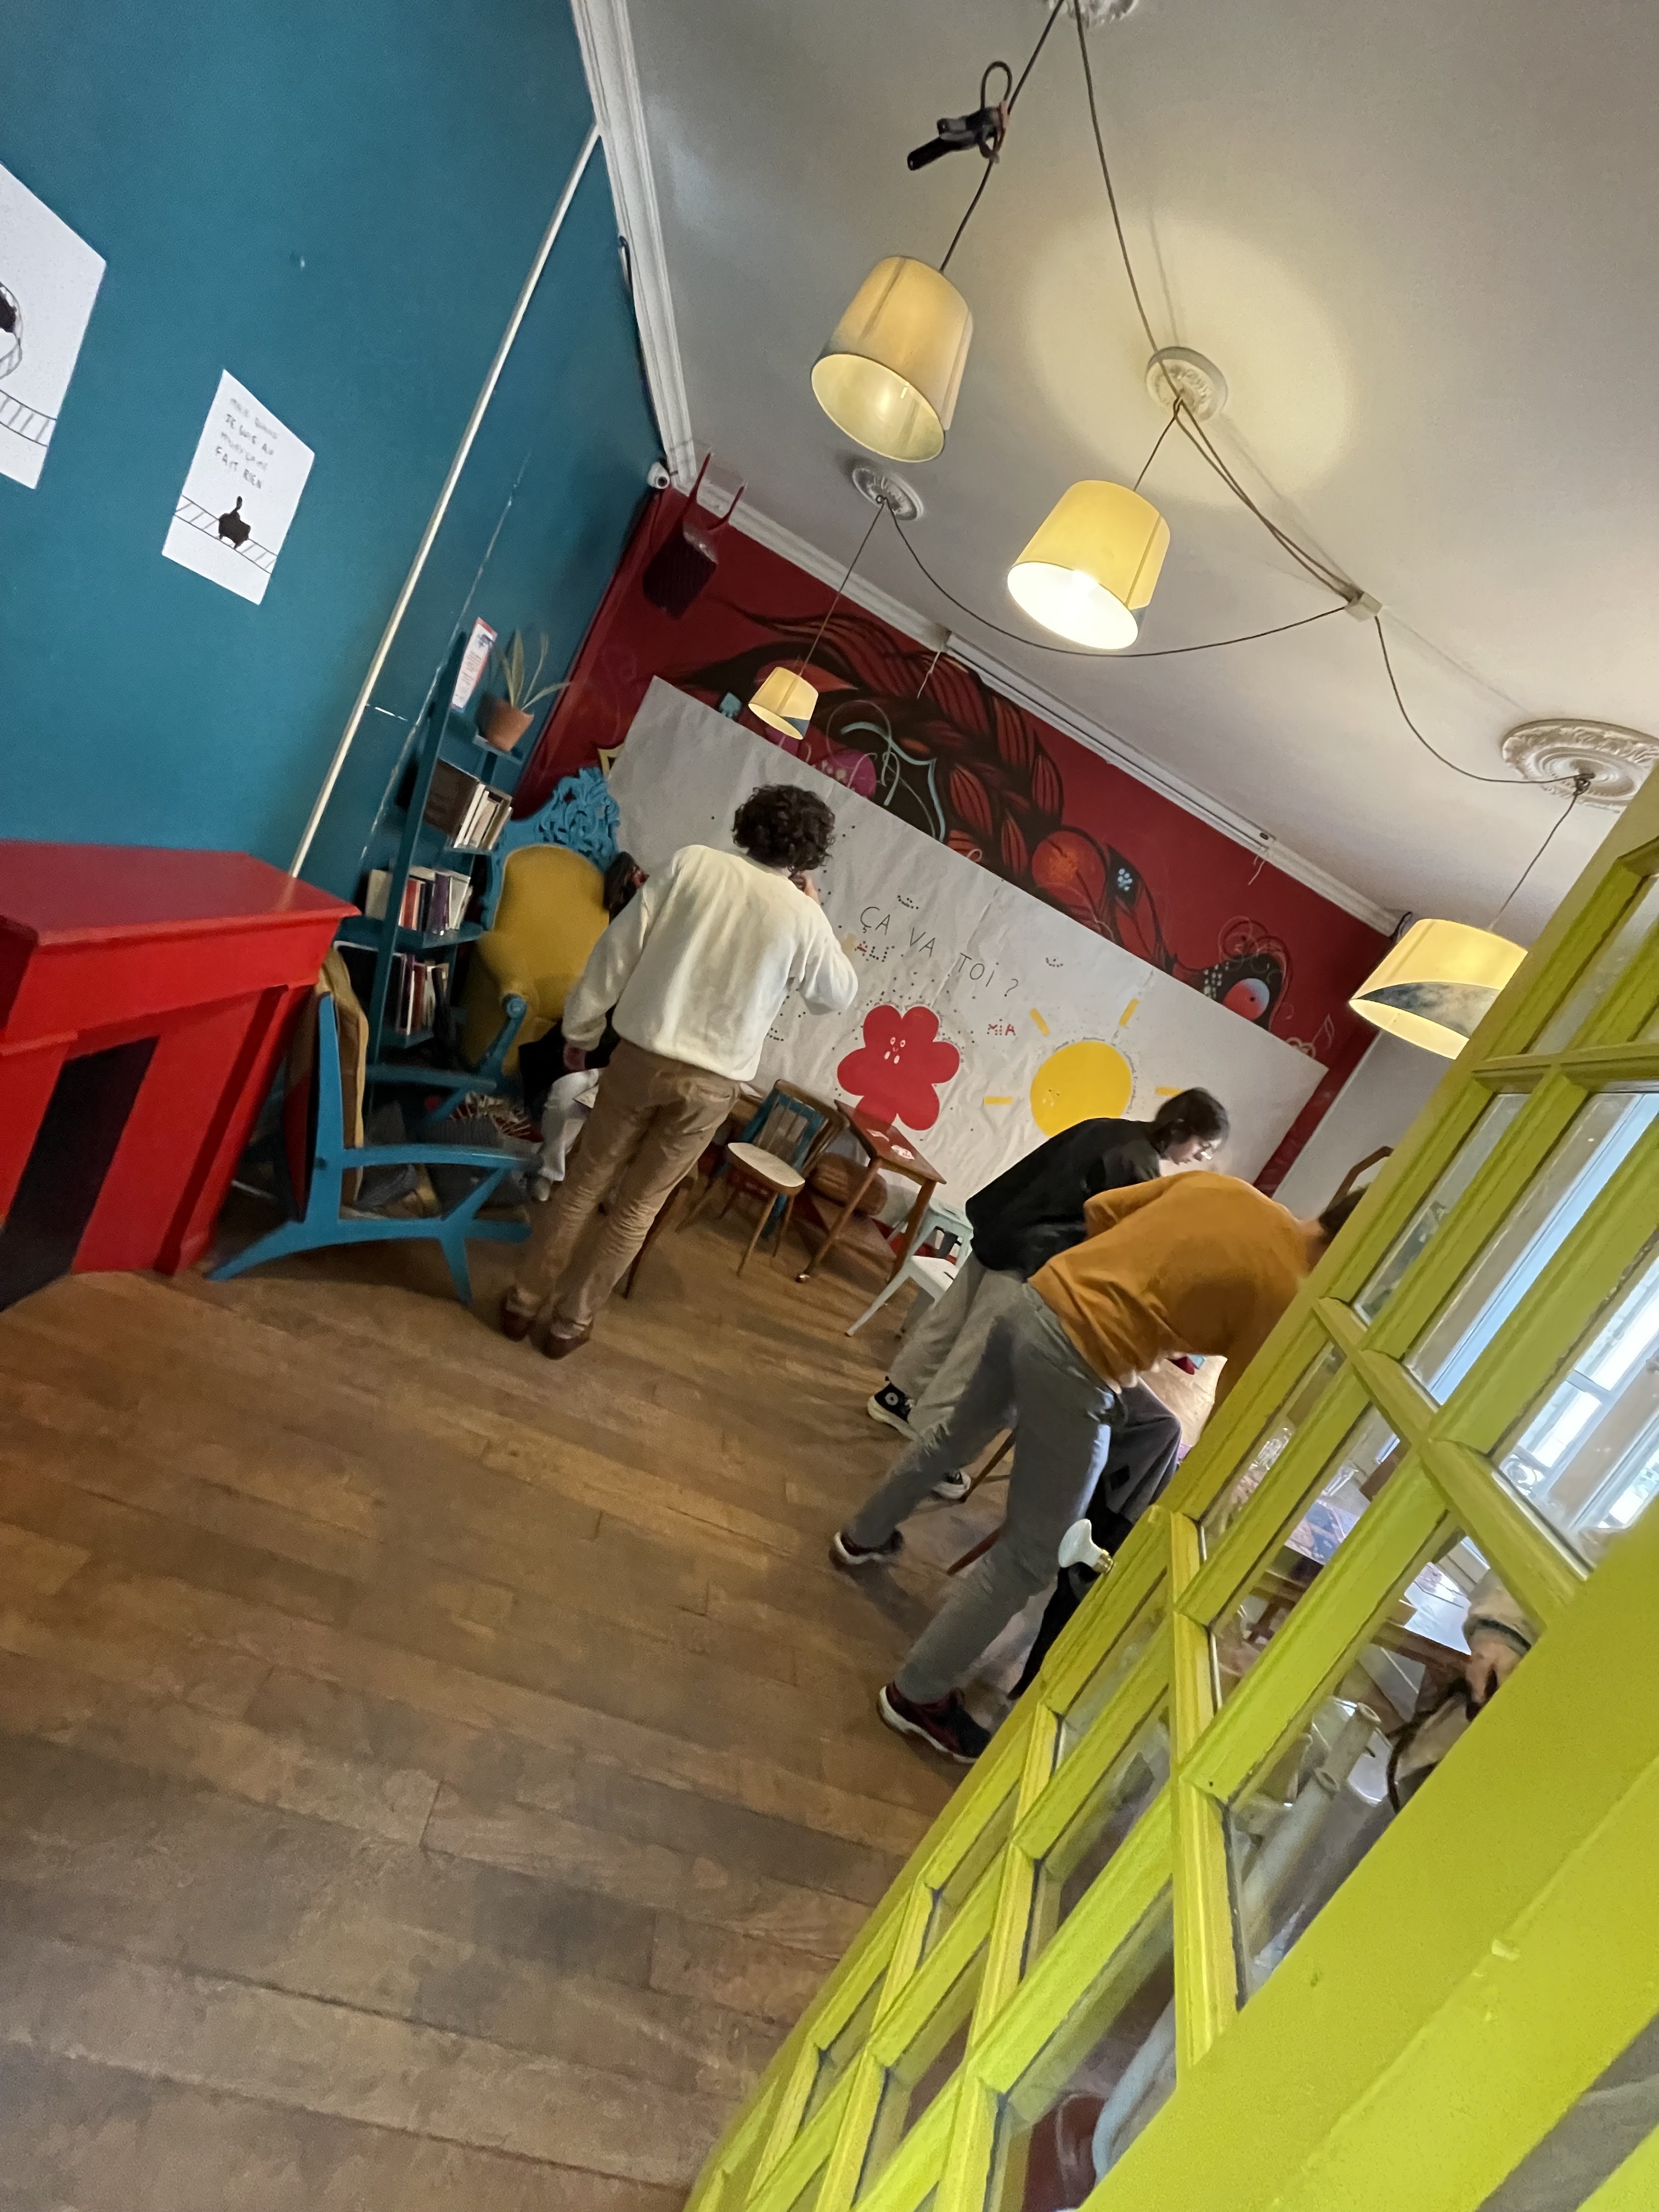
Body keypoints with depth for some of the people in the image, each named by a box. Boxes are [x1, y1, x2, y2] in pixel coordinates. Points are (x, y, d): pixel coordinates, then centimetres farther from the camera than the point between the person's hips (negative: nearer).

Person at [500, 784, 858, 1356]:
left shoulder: (692, 862, -2)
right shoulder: (802, 915, -4)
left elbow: (617, 949, -3)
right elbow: (839, 996, 13)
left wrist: (580, 1030, 7)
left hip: (641, 1053, 1)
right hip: (712, 1082, 0)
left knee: (586, 1180, 17)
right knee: (638, 1206, 14)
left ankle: (524, 1301, 28)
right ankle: (569, 1323, 25)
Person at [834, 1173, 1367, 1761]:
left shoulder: (1221, 1182, 11)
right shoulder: (1288, 1297, -5)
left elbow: (1099, 1209, 15)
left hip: (1036, 1300, 8)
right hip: (1078, 1366, -8)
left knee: (960, 1434, 33)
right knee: (1028, 1556, 10)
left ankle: (862, 1536, 55)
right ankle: (917, 1696, 23)